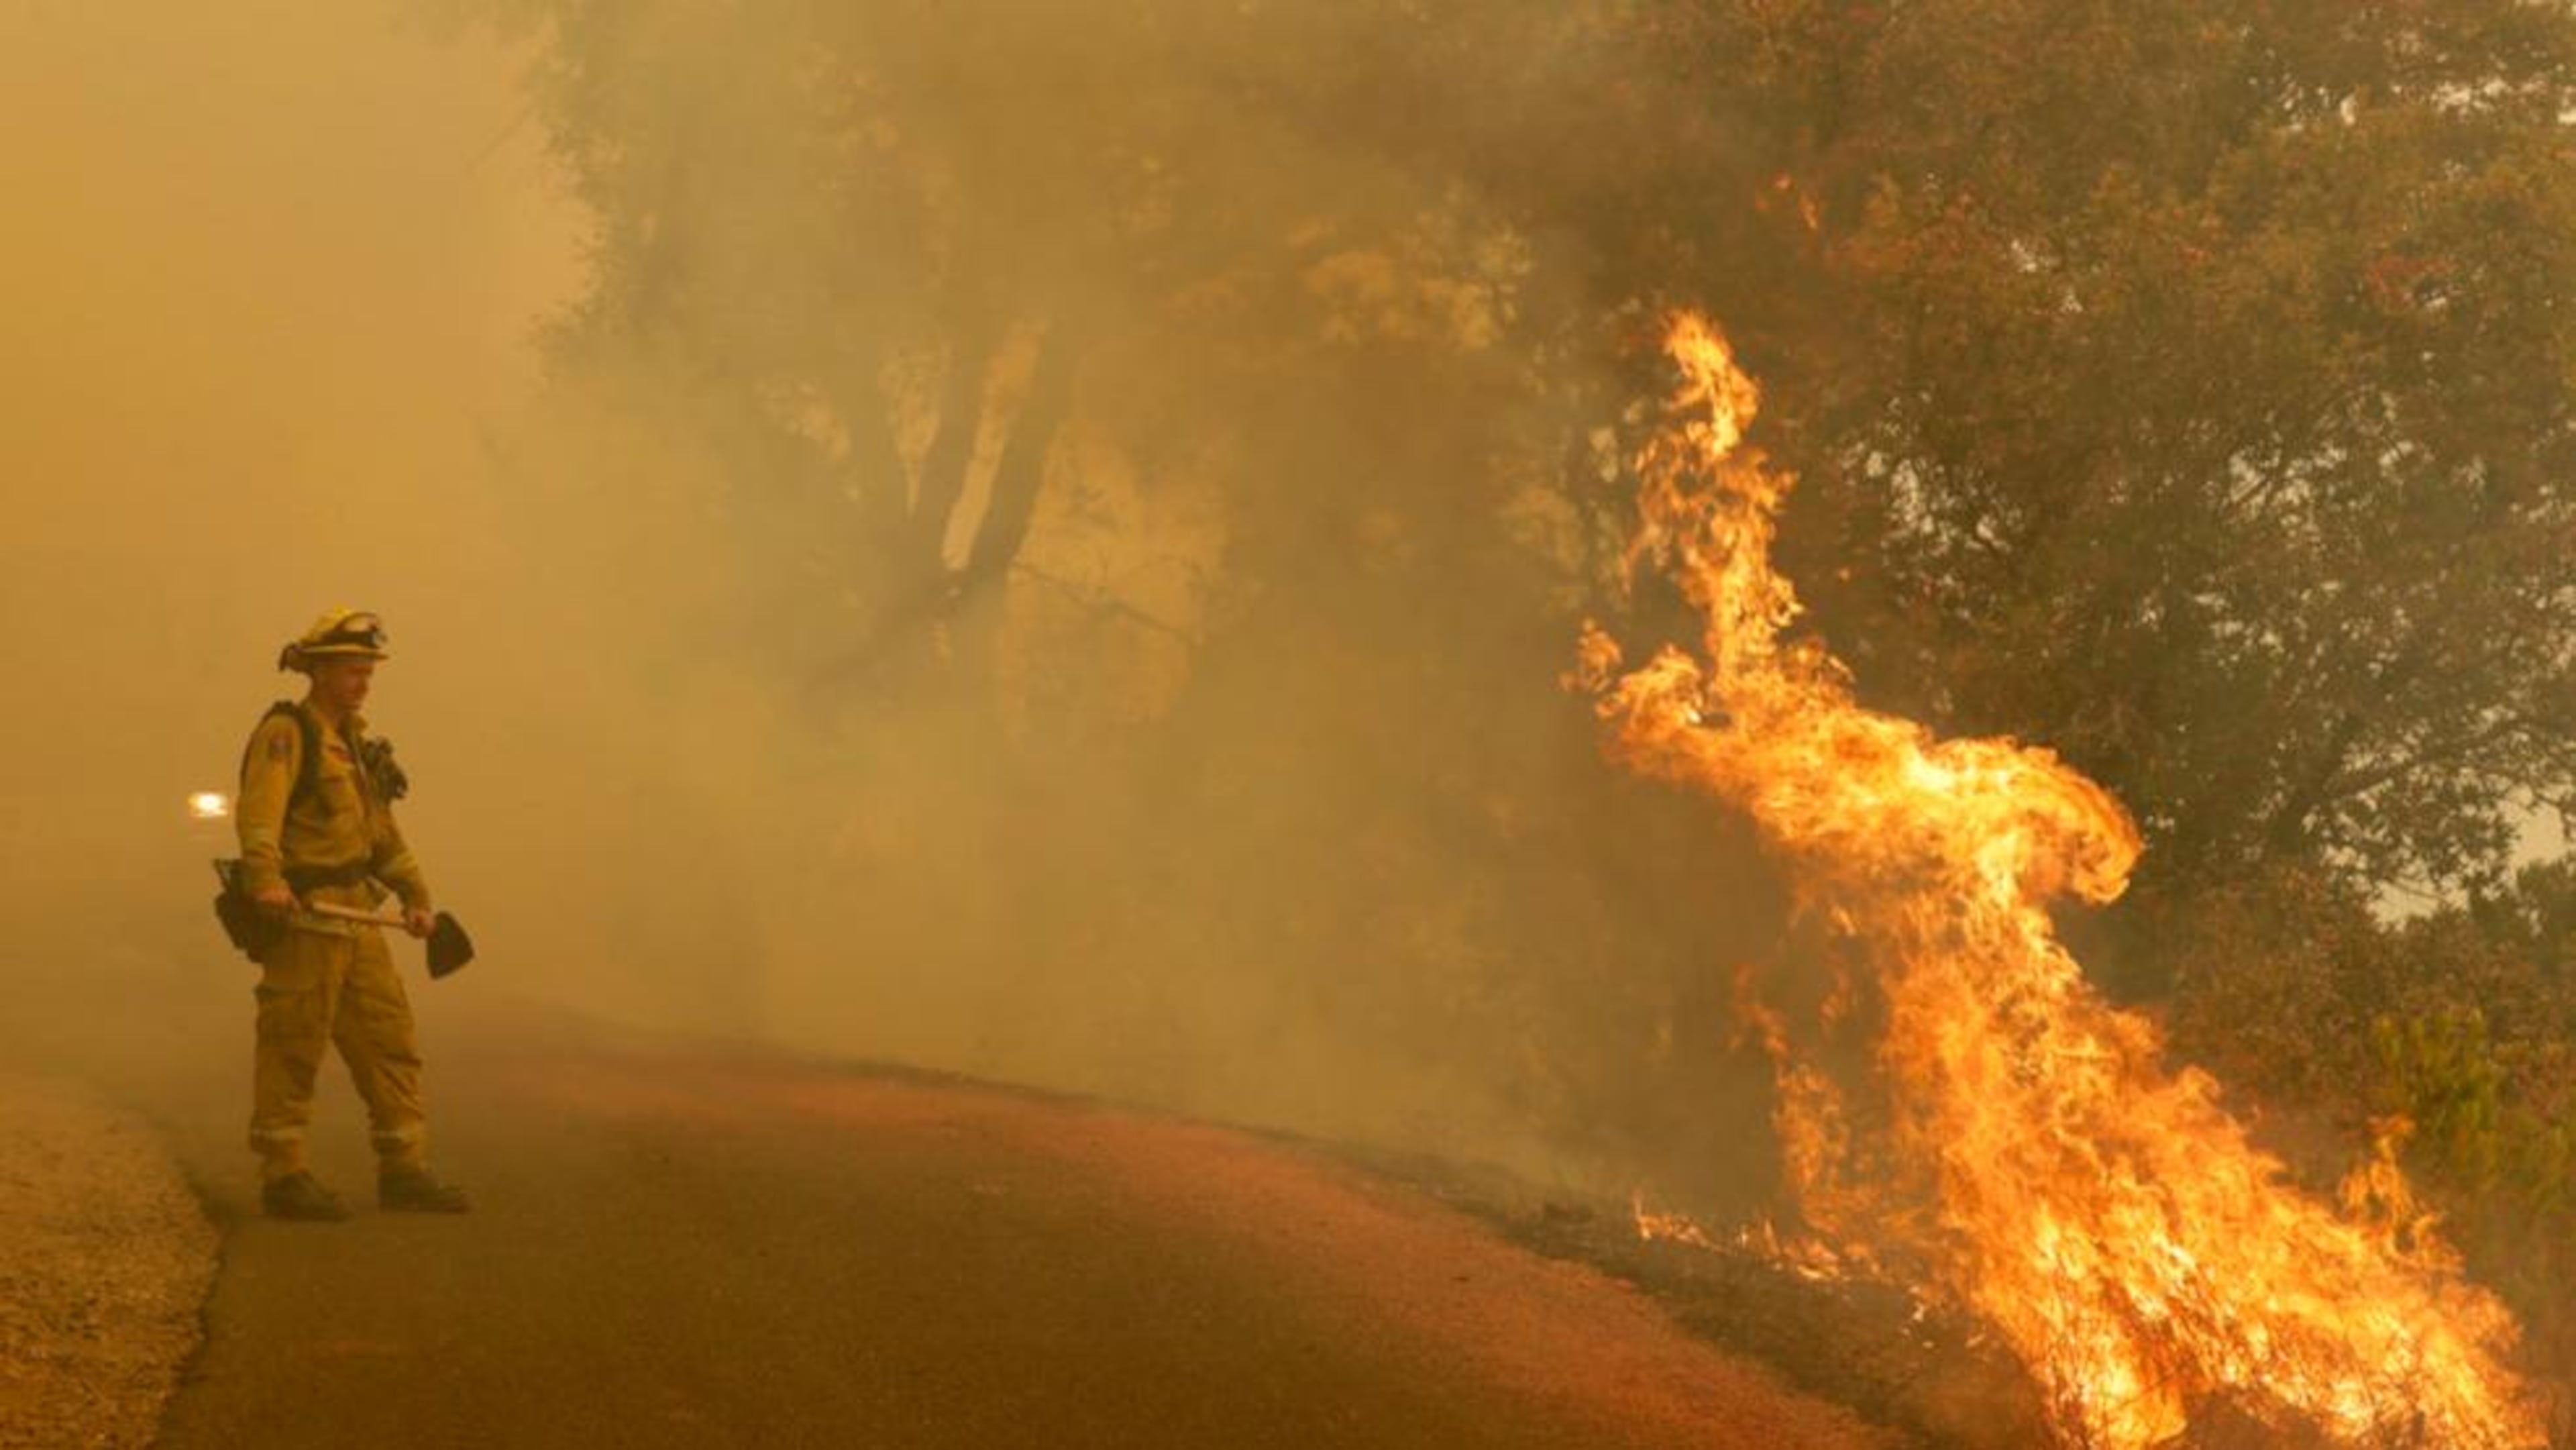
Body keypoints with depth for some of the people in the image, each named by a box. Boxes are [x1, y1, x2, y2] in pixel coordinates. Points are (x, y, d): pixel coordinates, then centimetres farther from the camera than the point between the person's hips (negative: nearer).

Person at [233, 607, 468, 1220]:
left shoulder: (353, 742, 20)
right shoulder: (285, 733, -8)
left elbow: (381, 827, 29)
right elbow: (259, 810, -24)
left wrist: (416, 894, 22)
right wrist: (266, 879, -39)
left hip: (354, 917, 9)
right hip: (302, 915, -9)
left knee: (390, 1038, 8)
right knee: (292, 1049, -4)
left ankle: (403, 1170, 13)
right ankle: (284, 1176, 1)